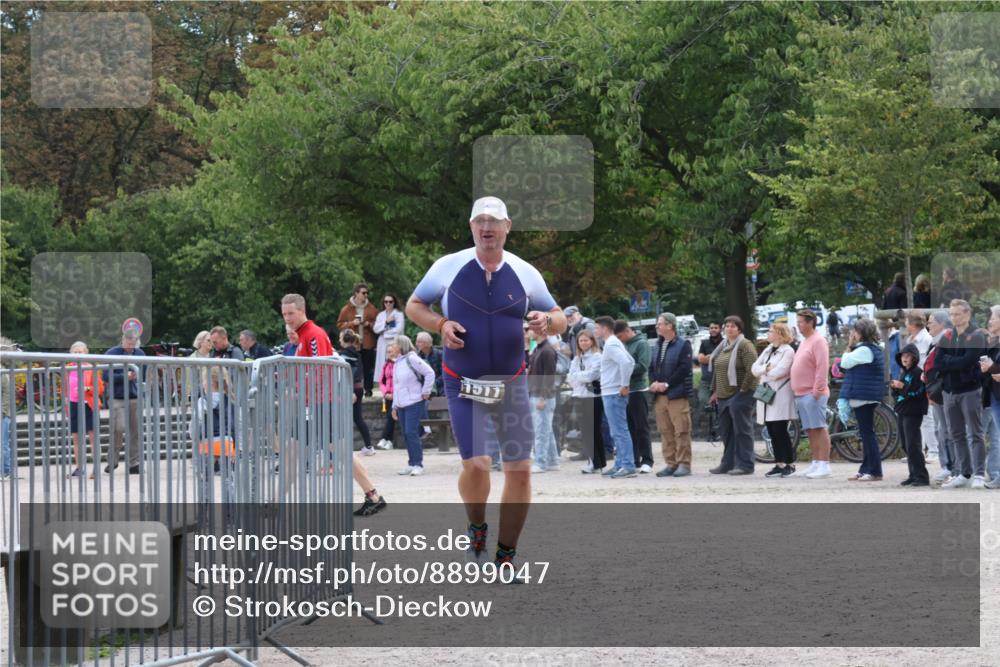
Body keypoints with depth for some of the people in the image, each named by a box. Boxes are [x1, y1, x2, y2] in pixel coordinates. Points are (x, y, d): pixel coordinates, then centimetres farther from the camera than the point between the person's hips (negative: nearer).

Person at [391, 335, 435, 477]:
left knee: (412, 433, -12)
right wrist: (394, 406, 20)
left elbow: (430, 373, -13)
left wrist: (426, 392, -12)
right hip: (401, 405, 8)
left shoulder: (411, 359, -10)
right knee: (406, 434, 7)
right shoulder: (396, 363, 16)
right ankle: (411, 464, 12)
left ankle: (418, 464, -9)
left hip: (414, 403, -8)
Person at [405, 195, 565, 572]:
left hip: (511, 384, 2)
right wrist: (440, 325, -12)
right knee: (476, 464, -15)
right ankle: (476, 527, 17)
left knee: (519, 468, -3)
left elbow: (560, 320, 10)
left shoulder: (525, 273, 1)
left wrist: (546, 321, -14)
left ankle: (505, 556, 11)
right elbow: (414, 306, 8)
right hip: (463, 386, -2)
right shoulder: (449, 267, -3)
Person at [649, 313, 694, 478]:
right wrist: (654, 382, -3)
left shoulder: (683, 345, -4)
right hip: (660, 395, 7)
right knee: (665, 431, 6)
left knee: (681, 430, -6)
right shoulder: (658, 346, 18)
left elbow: (684, 368, -13)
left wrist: (666, 384, -15)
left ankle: (684, 464, -4)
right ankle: (671, 464, 11)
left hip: (677, 395, -7)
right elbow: (652, 367, 17)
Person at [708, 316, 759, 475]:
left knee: (742, 430, -6)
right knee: (726, 431, 11)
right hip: (724, 396, 9)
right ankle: (728, 463, 17)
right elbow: (716, 370, 23)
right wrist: (715, 391, 18)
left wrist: (743, 389, -16)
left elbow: (752, 370, -17)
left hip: (740, 395, -8)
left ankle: (745, 465, -5)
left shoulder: (745, 345, -9)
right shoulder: (722, 347, 16)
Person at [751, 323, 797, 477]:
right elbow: (754, 368, 10)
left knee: (780, 431, -8)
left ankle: (790, 464, -2)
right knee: (772, 432, 6)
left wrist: (763, 373, -1)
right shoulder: (767, 350, 19)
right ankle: (779, 464, 10)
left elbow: (778, 372, -17)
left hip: (780, 396, -8)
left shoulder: (788, 351, -6)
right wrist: (766, 369, -8)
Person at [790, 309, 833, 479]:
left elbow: (822, 367, -17)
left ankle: (824, 465, -11)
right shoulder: (804, 342, 19)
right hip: (801, 394, 9)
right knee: (810, 431, 11)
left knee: (819, 428, -10)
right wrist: (796, 391, 18)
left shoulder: (818, 341, -9)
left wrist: (817, 390, -20)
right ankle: (815, 464, 15)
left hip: (813, 393, -9)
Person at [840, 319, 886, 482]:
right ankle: (865, 469, 19)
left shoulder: (864, 350, -15)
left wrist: (849, 347, -3)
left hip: (863, 396, -11)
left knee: (867, 433, -9)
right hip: (866, 397, 11)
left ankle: (875, 471, -10)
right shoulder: (872, 349, 18)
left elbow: (845, 363, -14)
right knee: (866, 433, 14)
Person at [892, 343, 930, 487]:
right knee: (905, 445, 10)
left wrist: (902, 386, -21)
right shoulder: (903, 373, 17)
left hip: (913, 413, -9)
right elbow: (896, 393, 22)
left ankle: (922, 476, -12)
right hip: (901, 413, 9)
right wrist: (895, 388, 2)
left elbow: (916, 392, -18)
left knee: (913, 445, -12)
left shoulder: (918, 372, -9)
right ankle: (913, 475, 15)